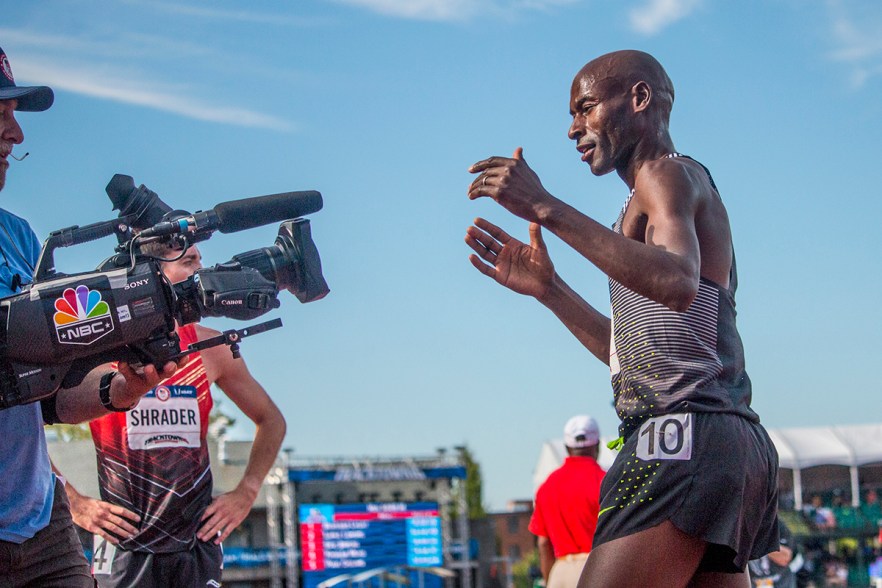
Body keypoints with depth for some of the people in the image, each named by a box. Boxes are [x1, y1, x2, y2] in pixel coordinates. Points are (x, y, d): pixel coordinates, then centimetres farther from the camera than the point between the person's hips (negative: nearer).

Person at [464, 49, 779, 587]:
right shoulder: (659, 198, 29)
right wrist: (547, 287, 23)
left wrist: (547, 209, -25)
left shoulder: (669, 174, -1)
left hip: (683, 431, -10)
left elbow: (678, 283, -24)